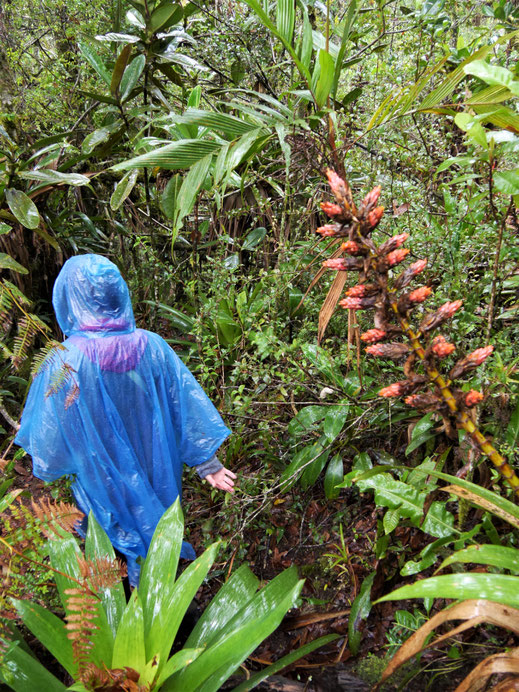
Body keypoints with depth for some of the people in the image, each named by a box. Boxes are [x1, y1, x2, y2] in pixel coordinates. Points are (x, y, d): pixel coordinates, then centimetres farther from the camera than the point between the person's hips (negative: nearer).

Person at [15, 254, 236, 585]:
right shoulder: (152, 346, -18)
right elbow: (188, 403, -11)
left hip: (105, 481, -3)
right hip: (157, 472, 4)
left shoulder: (64, 364, -26)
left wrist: (46, 468, 8)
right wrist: (209, 463, 0)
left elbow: (50, 441, -14)